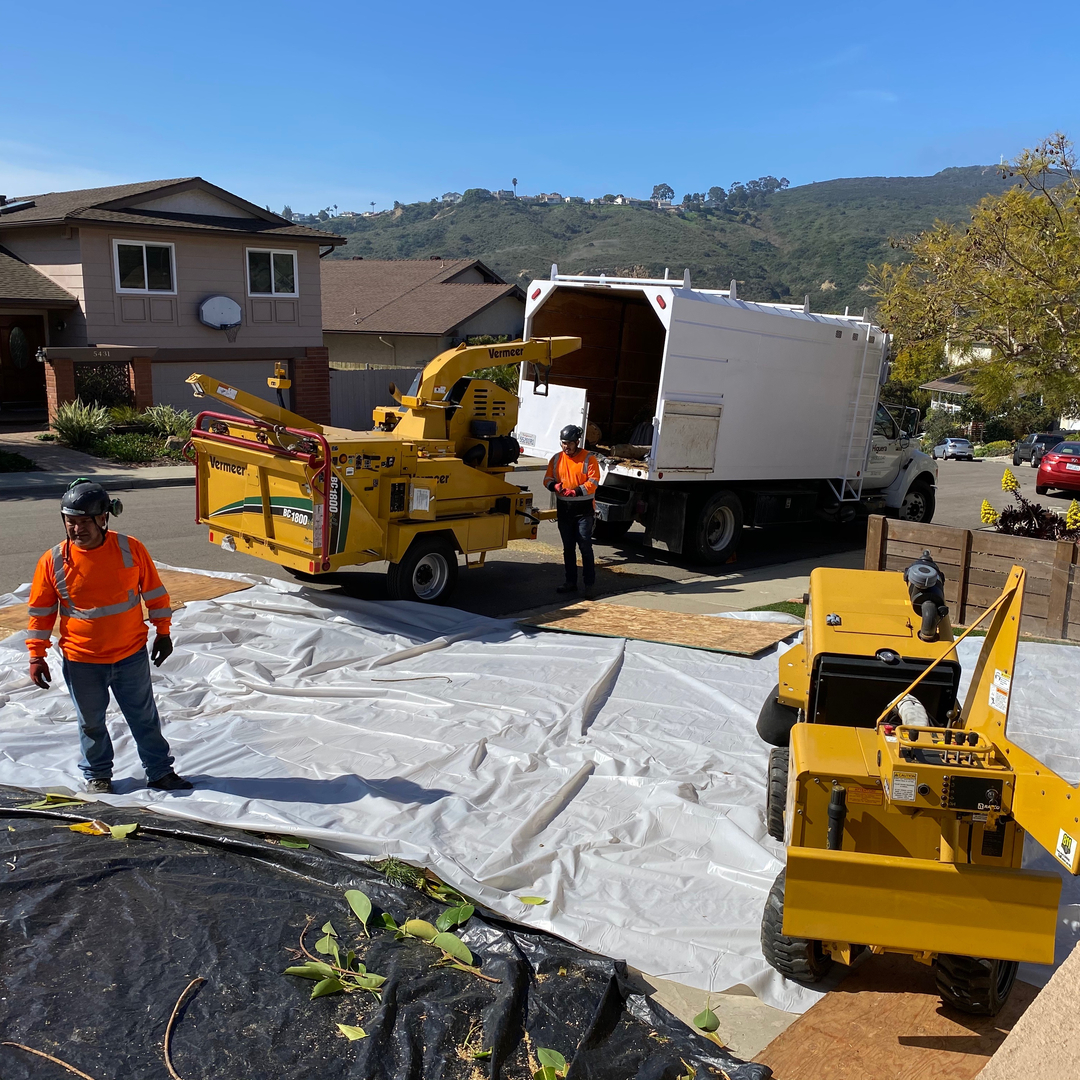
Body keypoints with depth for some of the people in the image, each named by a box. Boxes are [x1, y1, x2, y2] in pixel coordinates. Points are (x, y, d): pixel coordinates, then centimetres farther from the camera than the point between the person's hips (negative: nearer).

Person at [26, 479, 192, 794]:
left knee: (145, 717, 13)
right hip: (81, 662, 0)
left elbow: (154, 592, 2)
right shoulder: (53, 561, -10)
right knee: (91, 723, 16)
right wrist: (36, 656, 0)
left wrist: (163, 633, 6)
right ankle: (97, 775, 38)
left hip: (132, 655, 0)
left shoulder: (130, 549, -10)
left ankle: (159, 771, 28)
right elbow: (41, 611, 1)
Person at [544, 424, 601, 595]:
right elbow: (547, 479, 8)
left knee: (585, 546, -4)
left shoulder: (589, 459, -5)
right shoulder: (556, 459, 10)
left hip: (583, 510, -5)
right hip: (564, 509, 5)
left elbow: (593, 482, -12)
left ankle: (589, 583, 3)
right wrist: (555, 486, -15)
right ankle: (570, 582, 19)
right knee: (568, 548, 11)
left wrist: (576, 491, -25)